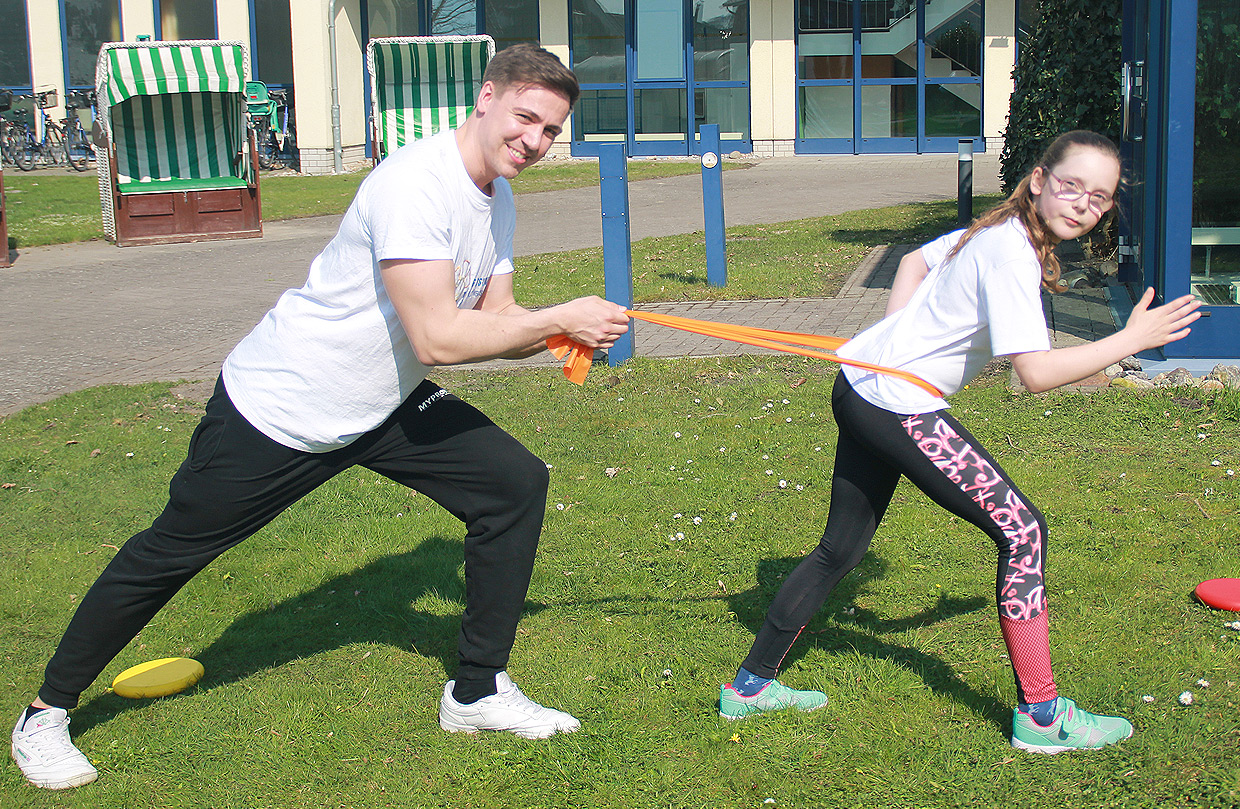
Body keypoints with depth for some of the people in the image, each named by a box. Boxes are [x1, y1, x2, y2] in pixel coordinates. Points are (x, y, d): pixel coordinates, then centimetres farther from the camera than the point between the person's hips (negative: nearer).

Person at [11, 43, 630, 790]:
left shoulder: (497, 196, 2)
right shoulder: (415, 183, -28)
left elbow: (494, 322, 5)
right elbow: (438, 339, -33)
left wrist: (564, 333, -14)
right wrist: (561, 319, -26)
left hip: (384, 407, 8)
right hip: (276, 411, -8)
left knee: (516, 484, -2)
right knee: (169, 554, 3)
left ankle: (478, 693, 10)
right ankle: (47, 713, 25)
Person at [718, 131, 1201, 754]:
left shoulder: (996, 229, 11)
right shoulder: (1013, 253, -19)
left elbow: (917, 259, 27)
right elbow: (1036, 373, -25)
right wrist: (1132, 340, -16)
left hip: (862, 386, 10)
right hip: (898, 405, -10)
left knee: (842, 548, 17)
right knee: (1021, 531, -5)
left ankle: (750, 685, 26)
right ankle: (1040, 716, 3)